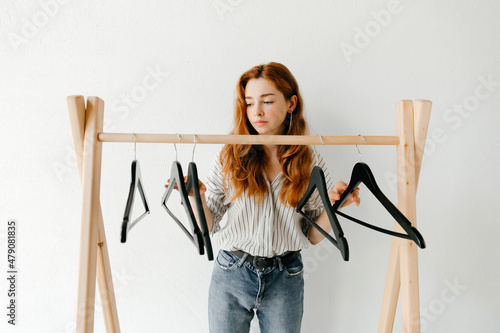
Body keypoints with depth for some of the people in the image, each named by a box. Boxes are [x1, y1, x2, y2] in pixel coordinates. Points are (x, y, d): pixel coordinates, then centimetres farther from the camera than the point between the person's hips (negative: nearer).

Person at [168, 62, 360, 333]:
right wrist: (198, 196, -22)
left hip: (285, 279, 1)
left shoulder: (311, 163, -4)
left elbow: (313, 236, 0)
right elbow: (208, 226, -3)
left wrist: (333, 206, -17)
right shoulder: (230, 158, -6)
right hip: (231, 275, 0)